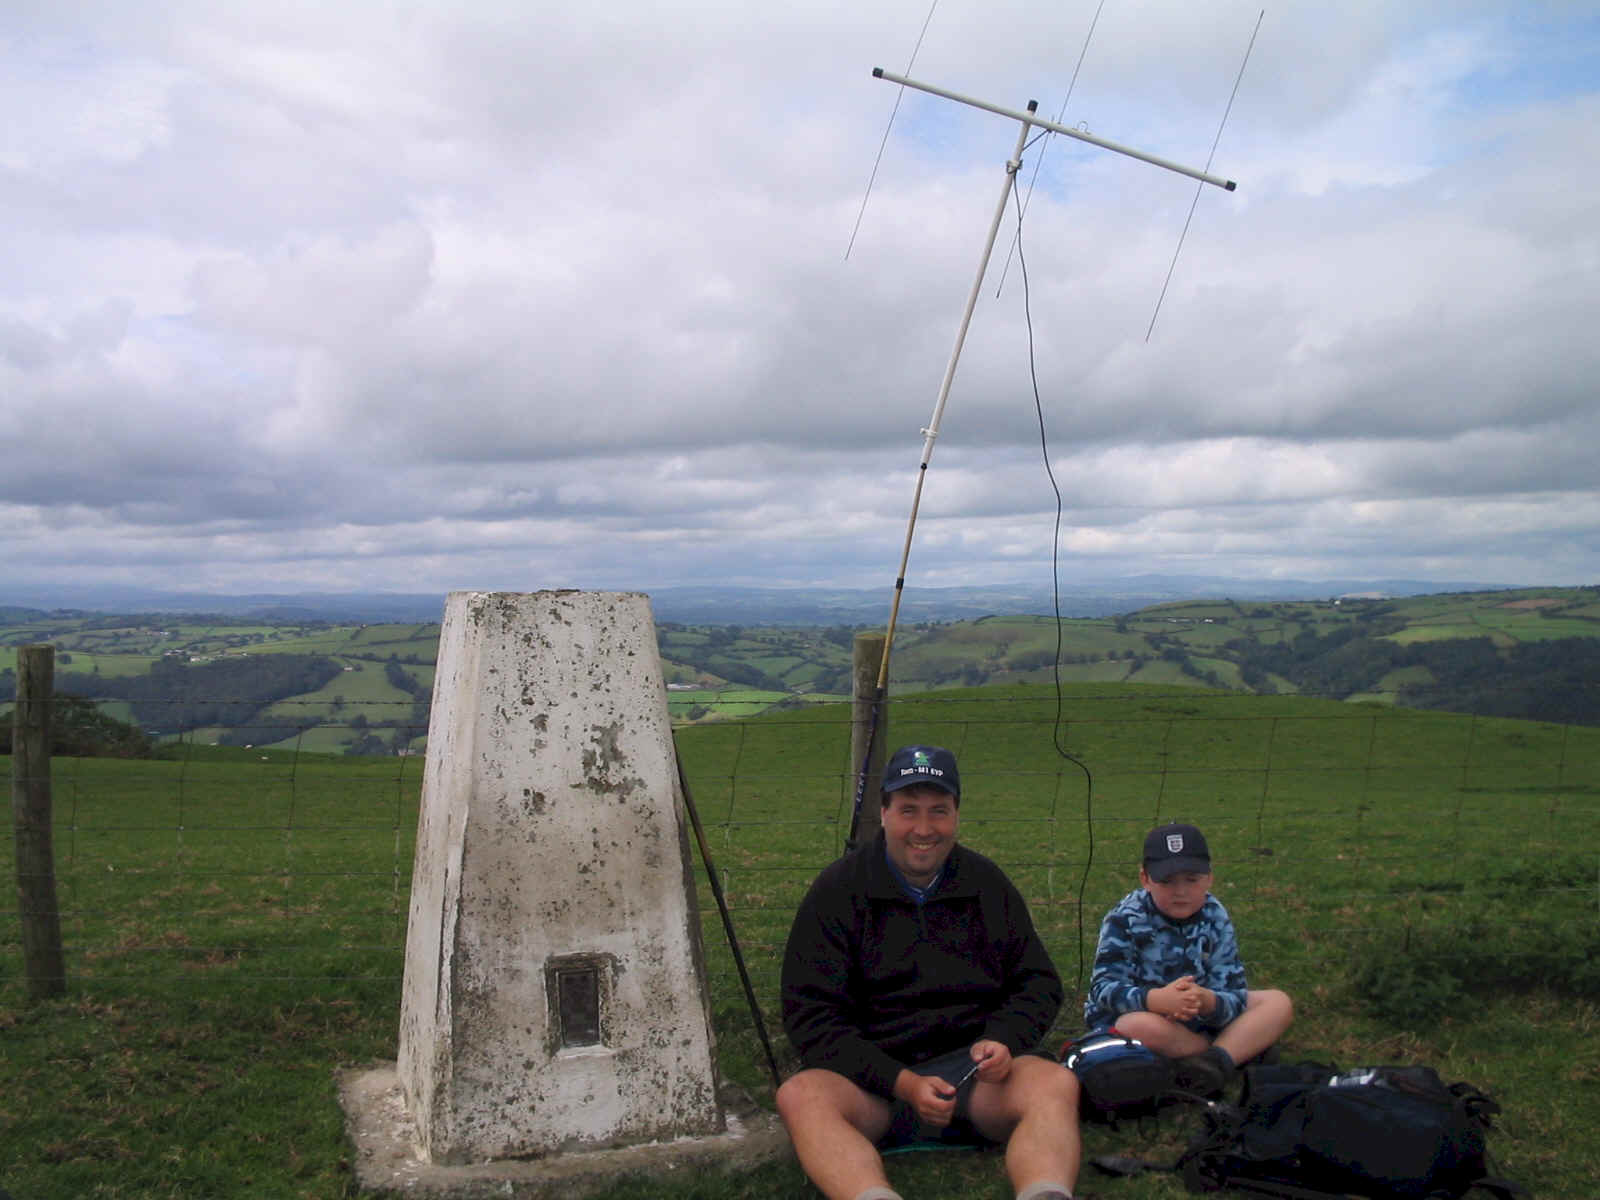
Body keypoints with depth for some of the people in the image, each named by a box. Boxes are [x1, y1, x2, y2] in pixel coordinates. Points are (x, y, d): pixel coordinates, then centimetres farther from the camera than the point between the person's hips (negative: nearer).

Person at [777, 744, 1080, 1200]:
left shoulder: (987, 884, 10)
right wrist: (902, 1083, -17)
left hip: (974, 1071, 2)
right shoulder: (839, 889, 1)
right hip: (871, 1077, -1)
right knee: (801, 1094, -32)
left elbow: (1039, 982, 15)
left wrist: (1004, 1039, -9)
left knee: (1055, 1083, -28)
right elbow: (810, 1013, -5)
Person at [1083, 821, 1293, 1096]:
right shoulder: (1126, 919, -15)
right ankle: (1244, 1049, -18)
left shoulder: (1215, 918, -6)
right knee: (1143, 1027, -38)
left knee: (1279, 1003, -6)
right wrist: (1157, 1000, -41)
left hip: (1199, 1020, 5)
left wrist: (1207, 1002, -37)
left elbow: (1232, 997, -12)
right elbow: (1104, 987, -23)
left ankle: (1220, 1058, -30)